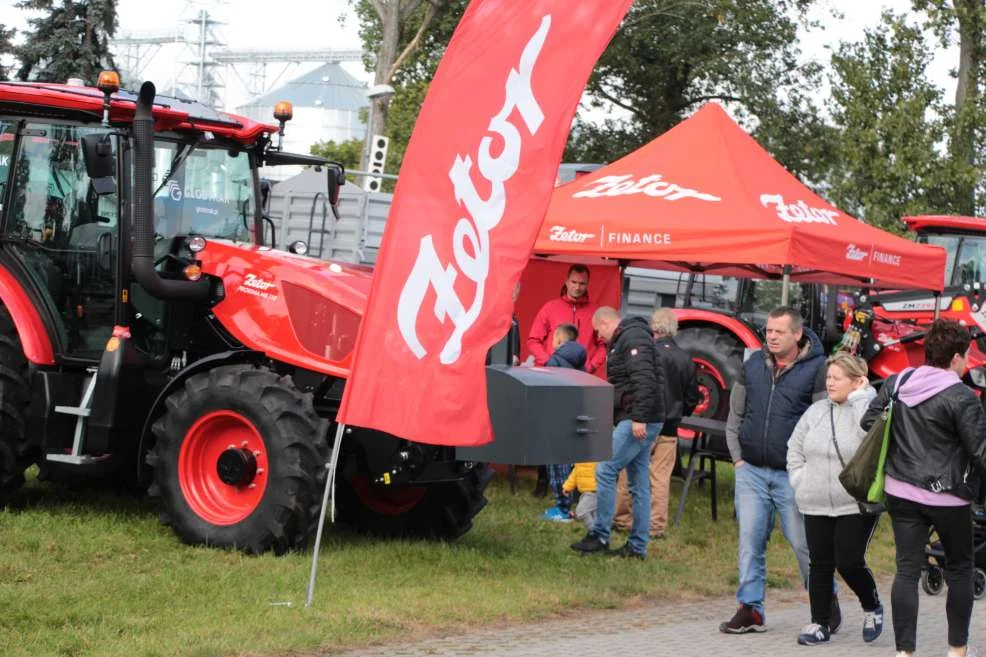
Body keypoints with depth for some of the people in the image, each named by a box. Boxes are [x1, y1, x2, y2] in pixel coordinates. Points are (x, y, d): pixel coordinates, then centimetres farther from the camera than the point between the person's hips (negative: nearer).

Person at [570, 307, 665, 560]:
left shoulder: (633, 337, -12)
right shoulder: (624, 340, 21)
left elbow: (643, 378, -23)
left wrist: (639, 417, -27)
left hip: (639, 422, -11)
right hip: (640, 421, 11)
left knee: (605, 470, -10)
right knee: (639, 483, 10)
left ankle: (600, 536, -5)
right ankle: (637, 546, 14)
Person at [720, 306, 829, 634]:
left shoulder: (816, 369, -5)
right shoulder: (753, 364, 9)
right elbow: (735, 415, 16)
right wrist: (737, 457, 6)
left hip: (792, 474, -4)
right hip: (751, 471, 4)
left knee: (804, 542, 1)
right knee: (750, 541, 3)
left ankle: (826, 604, 19)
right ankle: (751, 609, 9)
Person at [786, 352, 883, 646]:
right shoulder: (816, 410, 10)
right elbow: (795, 448, 20)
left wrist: (860, 395, -21)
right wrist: (799, 479, 9)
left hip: (857, 505, -5)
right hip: (816, 505, 5)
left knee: (849, 563, -8)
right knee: (820, 564, 7)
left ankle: (872, 608, 20)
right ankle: (820, 624, 17)